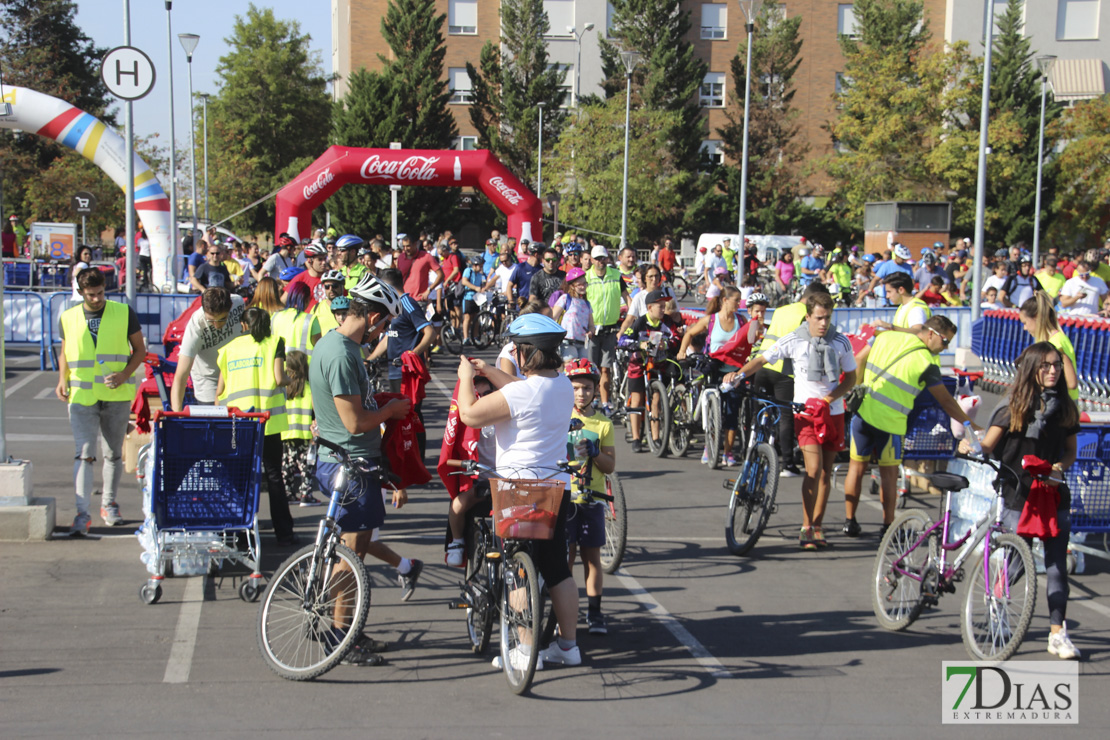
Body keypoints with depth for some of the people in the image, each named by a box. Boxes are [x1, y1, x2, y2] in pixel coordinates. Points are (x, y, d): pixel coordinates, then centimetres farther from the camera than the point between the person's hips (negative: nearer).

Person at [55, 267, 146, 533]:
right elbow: (64, 353, 17)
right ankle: (82, 513, -13)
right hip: (81, 396, 0)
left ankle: (109, 504, 29)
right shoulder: (69, 318, 5)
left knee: (113, 454, 12)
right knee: (84, 454, -10)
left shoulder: (124, 313, 0)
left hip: (116, 396, 0)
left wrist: (124, 375, -10)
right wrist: (62, 380, -1)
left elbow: (140, 349, 5)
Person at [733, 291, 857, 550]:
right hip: (806, 410, -3)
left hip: (833, 412, 3)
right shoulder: (794, 340, -7)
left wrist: (832, 396, -13)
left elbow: (850, 377, 4)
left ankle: (817, 525, 20)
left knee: (826, 472, 8)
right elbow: (763, 359, -2)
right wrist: (740, 374, -20)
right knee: (814, 468, -15)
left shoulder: (841, 342, -2)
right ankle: (806, 529, -9)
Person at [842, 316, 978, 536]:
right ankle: (888, 526, 13)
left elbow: (857, 362, 10)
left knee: (857, 467, 14)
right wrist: (969, 424, 3)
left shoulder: (886, 337, 3)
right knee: (889, 473, 9)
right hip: (890, 422, -4)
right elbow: (946, 401, -6)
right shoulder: (927, 363, -10)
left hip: (863, 413, 4)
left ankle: (850, 522, 20)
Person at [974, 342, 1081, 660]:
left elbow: (1071, 451, 12)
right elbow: (988, 446, -4)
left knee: (1057, 563, -1)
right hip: (1018, 494, -3)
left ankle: (1057, 634, 4)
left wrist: (1059, 467, -8)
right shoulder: (1014, 406, -4)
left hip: (1053, 493, 3)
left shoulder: (1065, 407, 6)